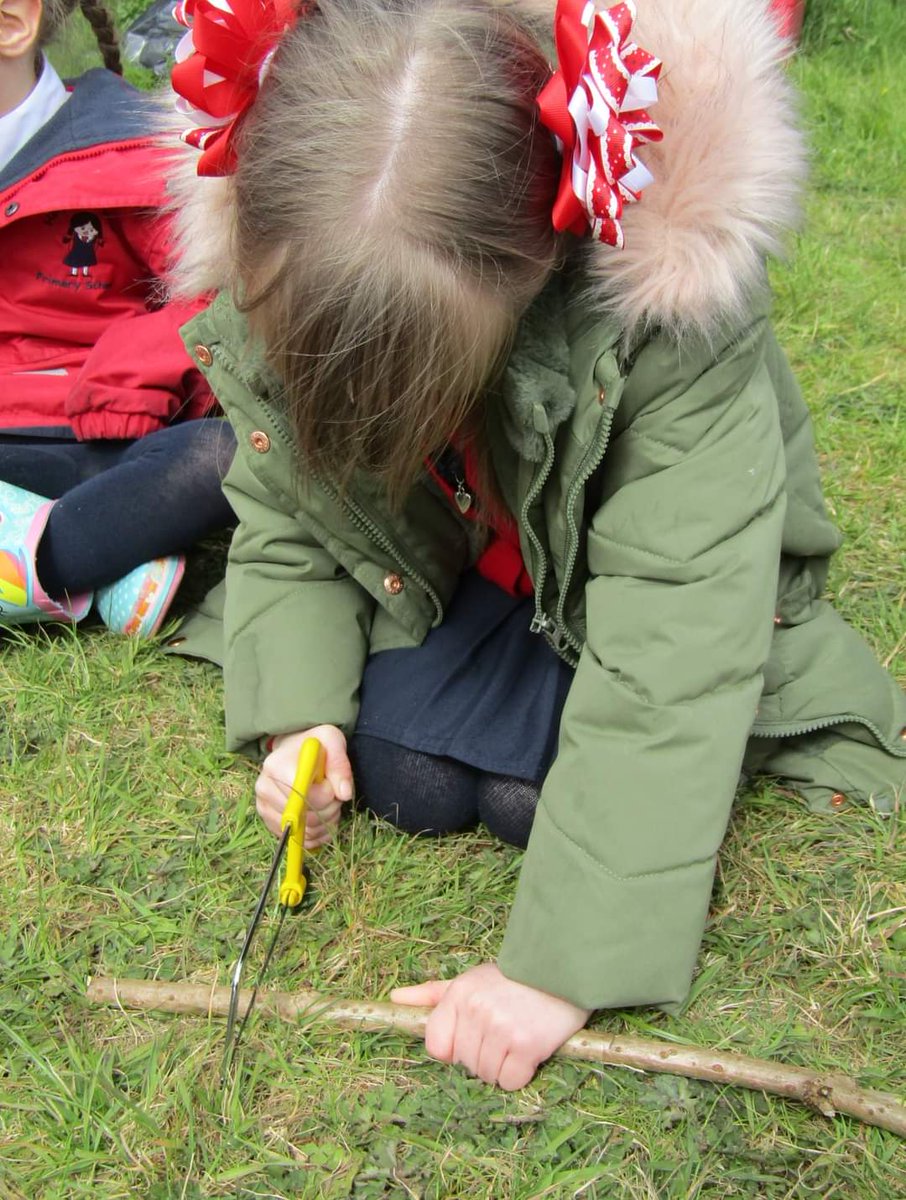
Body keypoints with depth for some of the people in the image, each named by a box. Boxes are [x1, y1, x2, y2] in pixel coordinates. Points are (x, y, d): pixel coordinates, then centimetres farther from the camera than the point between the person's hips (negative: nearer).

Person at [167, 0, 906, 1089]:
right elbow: (285, 528, -7)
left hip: (628, 579, -3)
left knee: (541, 799, -21)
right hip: (460, 575, 4)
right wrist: (298, 714, -24)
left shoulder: (672, 324, -40)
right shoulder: (276, 269, -24)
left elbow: (670, 657, -38)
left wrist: (561, 964, -37)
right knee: (401, 780, -14)